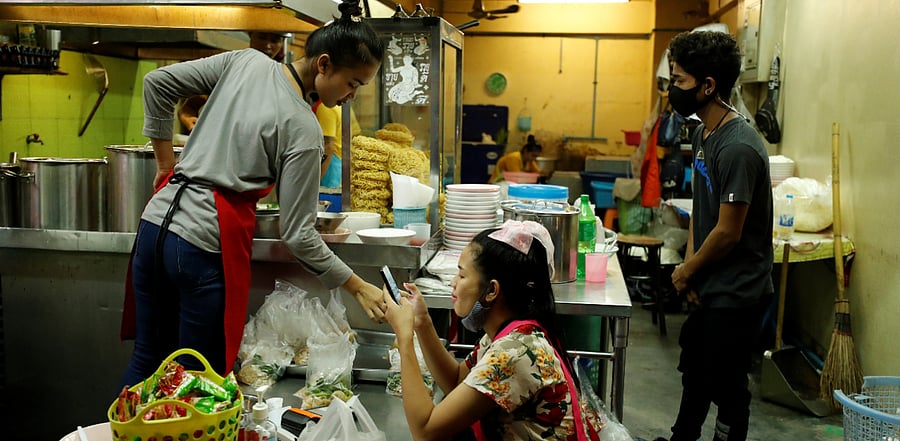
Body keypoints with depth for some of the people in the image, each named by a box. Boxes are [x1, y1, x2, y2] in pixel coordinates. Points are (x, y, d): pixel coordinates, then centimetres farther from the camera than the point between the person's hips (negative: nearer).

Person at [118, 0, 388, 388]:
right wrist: (358, 287, -3)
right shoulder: (302, 129, -14)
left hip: (155, 224, 7)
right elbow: (297, 234, -12)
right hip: (206, 245, -7)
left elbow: (157, 82, 9)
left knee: (147, 357, 21)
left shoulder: (246, 61, 3)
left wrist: (165, 161, 17)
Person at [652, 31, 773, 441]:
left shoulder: (738, 148, -25)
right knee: (695, 372, 25)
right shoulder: (702, 133, 4)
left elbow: (728, 232, -22)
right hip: (708, 286, 9)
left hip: (736, 293, -9)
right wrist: (690, 265, 0)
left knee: (727, 386, 6)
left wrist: (686, 272, -7)